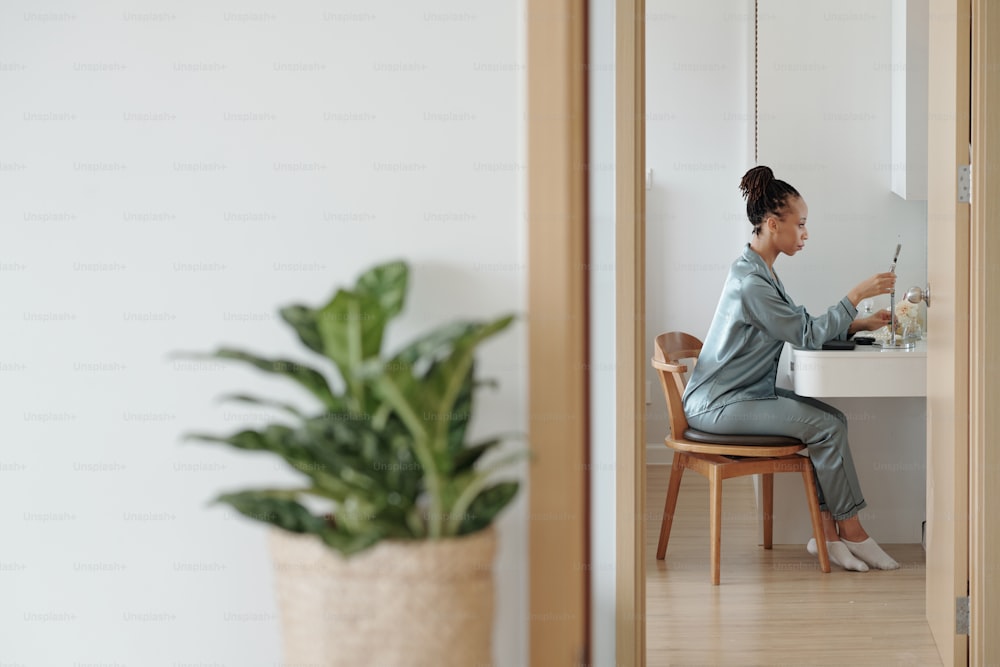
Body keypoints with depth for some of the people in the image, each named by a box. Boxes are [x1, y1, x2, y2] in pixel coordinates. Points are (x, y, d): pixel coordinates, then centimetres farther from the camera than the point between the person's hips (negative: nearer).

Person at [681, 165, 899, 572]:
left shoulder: (760, 271, 12)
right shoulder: (750, 282, -21)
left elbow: (802, 328, 15)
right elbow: (807, 334, -18)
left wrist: (859, 324, 5)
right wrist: (856, 295, -14)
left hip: (744, 394, 10)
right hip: (717, 405, -10)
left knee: (831, 419, -4)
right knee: (825, 425, -18)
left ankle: (827, 533, -5)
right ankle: (851, 532, -5)